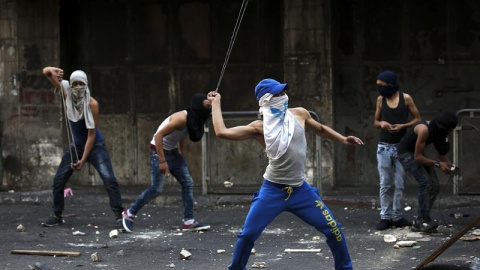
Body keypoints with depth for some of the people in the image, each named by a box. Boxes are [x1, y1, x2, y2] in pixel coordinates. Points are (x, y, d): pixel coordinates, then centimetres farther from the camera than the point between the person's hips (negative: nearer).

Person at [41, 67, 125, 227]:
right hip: (76, 146, 5)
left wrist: (83, 160, -24)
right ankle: (57, 216, 17)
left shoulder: (92, 104, -22)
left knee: (109, 179, -20)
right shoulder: (67, 94, -9)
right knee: (58, 179, 3)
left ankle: (119, 215, -19)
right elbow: (46, 72, -5)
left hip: (95, 146, -5)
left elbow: (91, 135, -20)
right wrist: (52, 71, -30)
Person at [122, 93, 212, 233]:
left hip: (173, 152, 9)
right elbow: (159, 135, -29)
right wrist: (162, 161, -29)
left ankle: (189, 222, 3)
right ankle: (130, 213, 9)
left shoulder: (193, 119, 1)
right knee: (156, 189, -8)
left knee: (188, 184, 2)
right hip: (159, 150, -9)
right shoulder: (182, 118, -26)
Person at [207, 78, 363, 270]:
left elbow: (321, 129, 23)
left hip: (300, 189, 2)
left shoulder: (299, 114, 4)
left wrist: (343, 140, 13)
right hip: (273, 190, -2)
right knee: (248, 234, -6)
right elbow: (222, 132, -11)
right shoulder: (259, 128, -5)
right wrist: (215, 103, -2)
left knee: (333, 229, 0)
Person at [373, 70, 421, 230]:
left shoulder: (405, 98, -3)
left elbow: (417, 119, 3)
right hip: (384, 147, 2)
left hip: (402, 147, -2)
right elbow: (375, 122, 15)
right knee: (385, 184, 1)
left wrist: (403, 126, -13)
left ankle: (398, 217, 8)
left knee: (400, 184, 1)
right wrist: (381, 123, -9)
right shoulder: (380, 99, 5)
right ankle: (385, 217, 3)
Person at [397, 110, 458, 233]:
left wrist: (450, 164, -18)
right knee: (425, 182, -23)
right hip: (406, 153, -8)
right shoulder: (424, 130, -31)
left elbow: (442, 153, 2)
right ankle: (425, 221, -22)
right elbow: (417, 157, -30)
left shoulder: (438, 131, -6)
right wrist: (438, 164, -35)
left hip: (418, 154, 9)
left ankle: (418, 222, 6)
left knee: (434, 186, -1)